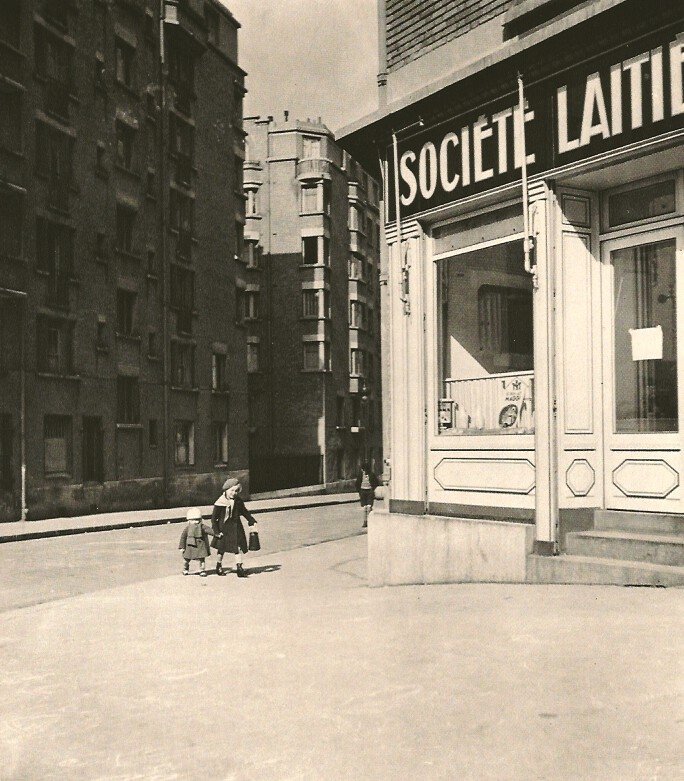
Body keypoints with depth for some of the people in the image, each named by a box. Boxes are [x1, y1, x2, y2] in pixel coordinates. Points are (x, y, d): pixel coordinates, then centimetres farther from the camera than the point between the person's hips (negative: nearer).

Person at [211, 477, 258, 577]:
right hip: (223, 528, -3)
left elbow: (245, 512, 14)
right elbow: (214, 518, -8)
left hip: (236, 528, 3)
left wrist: (252, 521, 11)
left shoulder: (238, 501, -1)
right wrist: (216, 531, -11)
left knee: (238, 548, -5)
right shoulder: (220, 503, -14)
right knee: (221, 548, 12)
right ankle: (219, 566, 31)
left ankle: (239, 567, -2)